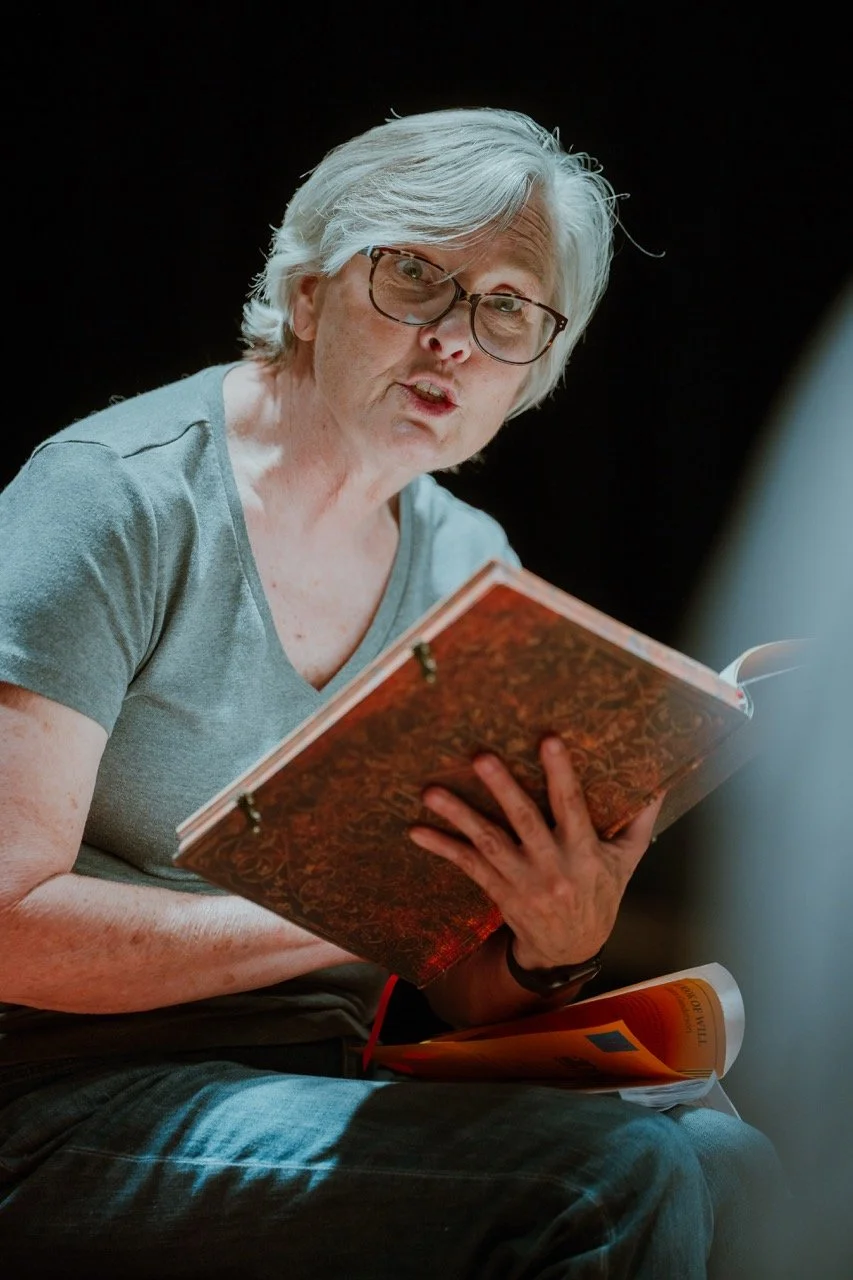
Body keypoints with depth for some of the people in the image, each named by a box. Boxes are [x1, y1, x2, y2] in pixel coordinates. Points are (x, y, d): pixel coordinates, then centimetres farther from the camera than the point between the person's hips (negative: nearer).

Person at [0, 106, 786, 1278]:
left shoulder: (472, 570, 8)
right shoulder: (122, 494, -11)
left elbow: (466, 997, 9)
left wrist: (554, 952, -13)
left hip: (302, 1097, 6)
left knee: (723, 1159, -19)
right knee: (616, 1173, -24)